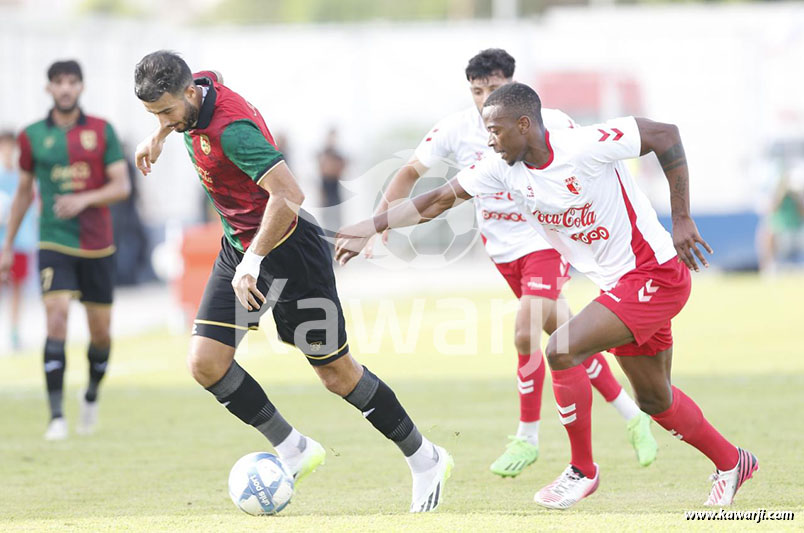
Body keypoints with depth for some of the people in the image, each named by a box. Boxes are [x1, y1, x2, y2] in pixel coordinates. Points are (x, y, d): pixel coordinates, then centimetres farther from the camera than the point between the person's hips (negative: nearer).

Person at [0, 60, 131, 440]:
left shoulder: (102, 131, 1)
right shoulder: (32, 136, 3)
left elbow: (122, 186, -3)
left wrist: (84, 199, -22)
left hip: (98, 245, 1)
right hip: (55, 245, -1)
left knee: (100, 332, 9)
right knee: (57, 320, -18)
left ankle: (92, 394, 38)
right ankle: (57, 417, -19)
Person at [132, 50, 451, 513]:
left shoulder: (230, 128, -30)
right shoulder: (199, 86, -4)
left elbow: (288, 195, -37)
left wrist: (253, 262, -33)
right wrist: (158, 137, 32)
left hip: (287, 249, -9)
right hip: (239, 246, 9)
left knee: (336, 373, 1)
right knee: (205, 363, -4)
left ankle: (425, 460, 17)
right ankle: (294, 449, 10)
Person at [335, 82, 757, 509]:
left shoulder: (585, 146, -23)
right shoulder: (504, 170, -2)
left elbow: (665, 134, -16)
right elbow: (440, 198, 5)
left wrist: (682, 220, -16)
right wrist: (372, 227, 2)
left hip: (655, 275, -8)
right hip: (618, 287, 8)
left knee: (561, 351, -19)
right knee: (654, 399, 17)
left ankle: (582, 470, -4)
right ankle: (731, 463, 38)